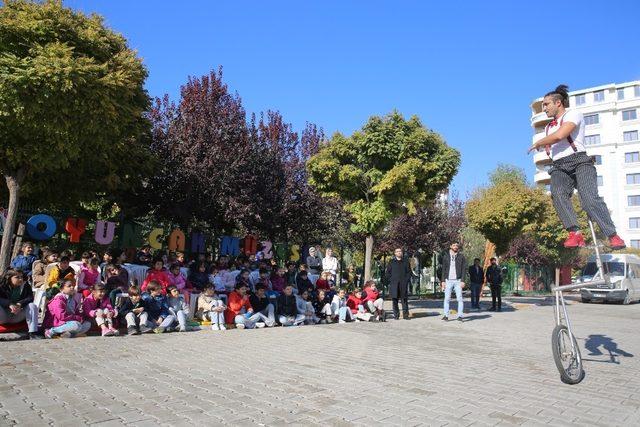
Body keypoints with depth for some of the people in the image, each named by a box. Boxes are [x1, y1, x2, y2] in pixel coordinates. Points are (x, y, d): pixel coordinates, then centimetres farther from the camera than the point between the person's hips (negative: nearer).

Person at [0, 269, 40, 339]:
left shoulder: (25, 285, 2)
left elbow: (30, 298, -10)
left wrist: (19, 304, -28)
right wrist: (10, 304, -35)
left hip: (18, 317, 2)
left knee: (32, 306, -22)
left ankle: (33, 333, -24)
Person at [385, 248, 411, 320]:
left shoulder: (405, 261, 11)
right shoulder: (391, 262, 11)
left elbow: (409, 272, 9)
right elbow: (388, 273, 9)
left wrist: (407, 280, -3)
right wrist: (390, 281, -3)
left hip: (403, 284, 0)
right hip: (394, 284, 0)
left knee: (404, 299, -1)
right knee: (395, 299, 1)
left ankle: (405, 315, 5)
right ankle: (396, 315, 8)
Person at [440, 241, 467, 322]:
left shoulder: (461, 257, 6)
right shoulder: (446, 256, 9)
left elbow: (464, 269, 3)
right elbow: (443, 269, 9)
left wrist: (462, 281, -7)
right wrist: (443, 281, 1)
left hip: (458, 280, -1)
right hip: (448, 280, 1)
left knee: (459, 298, -3)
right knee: (447, 298, 0)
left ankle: (460, 315, 1)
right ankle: (446, 315, 3)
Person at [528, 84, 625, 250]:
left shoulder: (573, 114, 5)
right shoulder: (549, 127, 29)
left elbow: (559, 135, -12)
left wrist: (538, 143, 1)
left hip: (579, 161, -5)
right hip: (559, 168, 5)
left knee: (589, 198, -24)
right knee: (557, 194, -28)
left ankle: (613, 236, -18)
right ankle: (575, 233, -35)